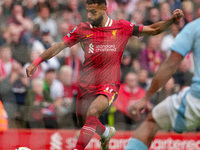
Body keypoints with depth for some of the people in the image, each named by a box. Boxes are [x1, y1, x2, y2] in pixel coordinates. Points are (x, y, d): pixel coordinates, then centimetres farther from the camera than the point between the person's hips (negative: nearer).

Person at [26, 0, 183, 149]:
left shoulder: (122, 27, -3)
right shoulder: (83, 29, 0)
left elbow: (153, 30, 4)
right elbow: (60, 46, 4)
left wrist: (172, 19, -11)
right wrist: (36, 62, -3)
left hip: (109, 84, -4)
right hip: (86, 85, 4)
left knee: (92, 112, -29)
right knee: (83, 123, 14)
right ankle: (106, 132, 47)